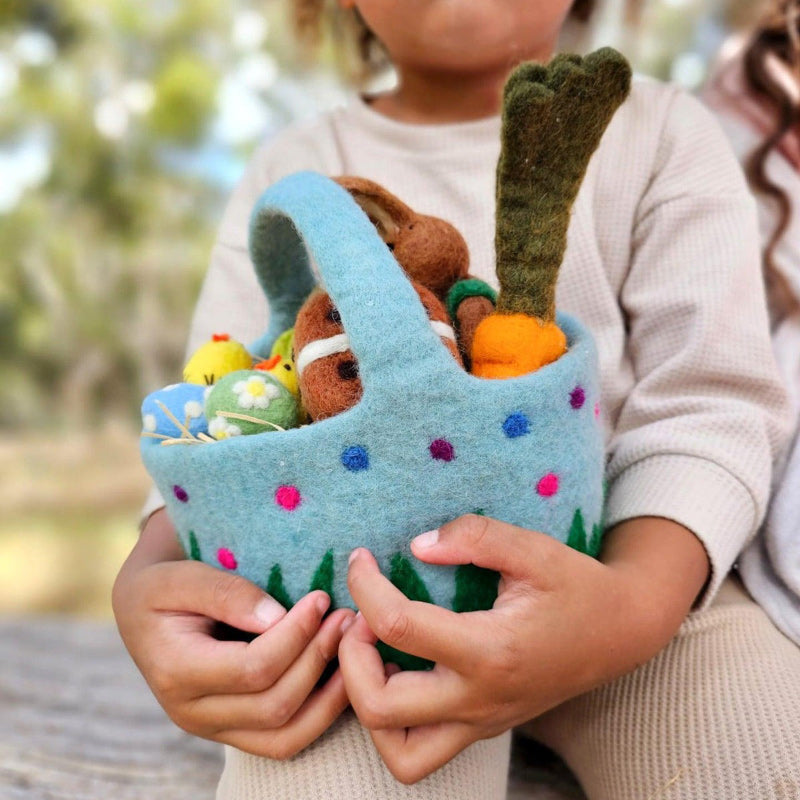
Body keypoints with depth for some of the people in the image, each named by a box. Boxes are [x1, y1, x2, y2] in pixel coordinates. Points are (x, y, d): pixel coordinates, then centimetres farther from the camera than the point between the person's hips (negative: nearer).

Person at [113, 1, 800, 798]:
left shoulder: (664, 134, 4)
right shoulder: (291, 171, 7)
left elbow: (706, 407, -7)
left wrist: (635, 605, -28)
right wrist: (147, 578, -21)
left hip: (633, 552, 1)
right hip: (359, 582, 0)